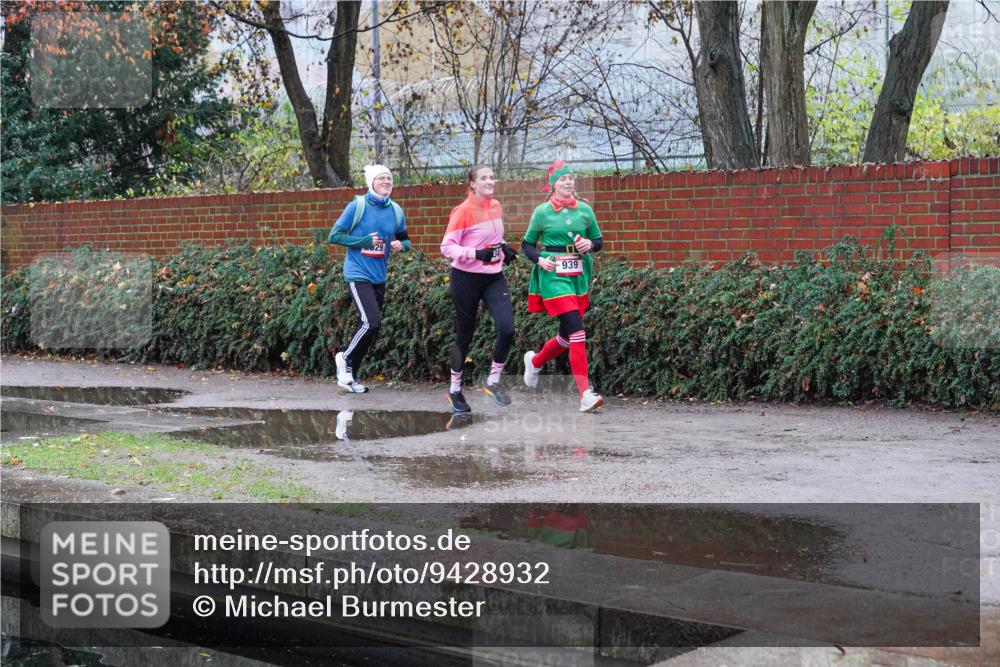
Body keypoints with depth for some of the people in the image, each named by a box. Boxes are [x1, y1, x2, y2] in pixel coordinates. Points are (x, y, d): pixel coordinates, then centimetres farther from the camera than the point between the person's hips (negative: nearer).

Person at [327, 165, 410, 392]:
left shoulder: (396, 211, 4)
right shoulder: (357, 206, -10)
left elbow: (405, 240, 16)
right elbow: (334, 236, -9)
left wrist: (401, 245, -8)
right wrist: (365, 241, -17)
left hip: (379, 277, 6)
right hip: (358, 274, -6)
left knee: (370, 327, 9)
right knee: (371, 322, -18)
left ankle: (349, 376, 21)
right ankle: (345, 359, 7)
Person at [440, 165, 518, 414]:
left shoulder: (496, 206, 5)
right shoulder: (464, 210, -13)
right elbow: (447, 246, -14)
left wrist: (505, 249, 3)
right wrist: (475, 253, -27)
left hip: (494, 277, 5)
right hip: (467, 278, -5)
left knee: (507, 328, -13)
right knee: (465, 335, 6)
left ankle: (493, 381, 6)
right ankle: (455, 389, 24)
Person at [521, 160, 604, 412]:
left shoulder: (585, 210, 8)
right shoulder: (542, 212, -1)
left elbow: (599, 241, 17)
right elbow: (527, 244, 7)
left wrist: (590, 245, -5)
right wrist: (539, 259, -11)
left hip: (579, 276, 5)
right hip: (553, 276, -5)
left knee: (567, 336, 12)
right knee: (577, 332, -17)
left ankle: (534, 361, 43)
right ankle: (586, 395, -18)